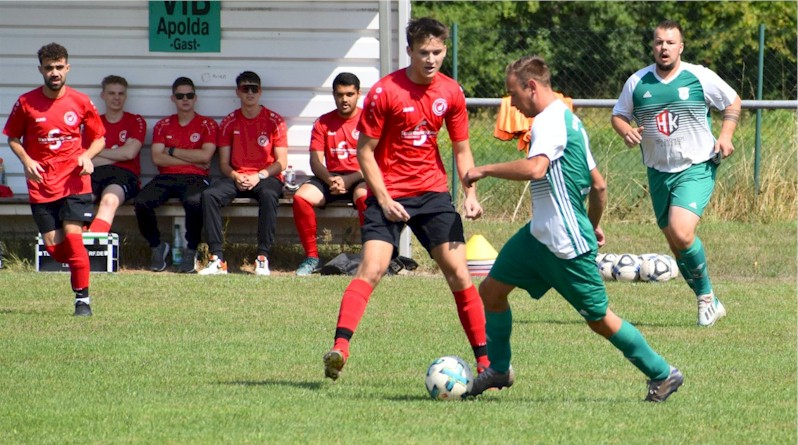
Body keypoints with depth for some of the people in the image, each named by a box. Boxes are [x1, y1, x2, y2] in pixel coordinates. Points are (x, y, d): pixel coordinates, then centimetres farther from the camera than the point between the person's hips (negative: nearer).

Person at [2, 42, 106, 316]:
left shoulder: (81, 102, 1)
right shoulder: (26, 103, 0)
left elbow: (99, 138, 11)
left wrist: (87, 156, -9)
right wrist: (26, 160, -7)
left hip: (74, 182, -1)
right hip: (41, 185, 1)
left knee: (72, 237, -16)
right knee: (52, 245, -3)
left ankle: (83, 298, -7)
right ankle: (79, 266, 30)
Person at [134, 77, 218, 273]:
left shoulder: (207, 125, 9)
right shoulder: (163, 125, 16)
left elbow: (204, 156, -7)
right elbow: (157, 158, 2)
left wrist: (172, 151, -1)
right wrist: (192, 160, -3)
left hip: (194, 178, -3)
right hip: (166, 178, 3)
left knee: (194, 201, -39)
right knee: (142, 201, -28)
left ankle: (191, 250, -17)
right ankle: (157, 247, -4)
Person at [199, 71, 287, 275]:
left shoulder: (274, 121, 2)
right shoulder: (229, 123, 9)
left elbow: (281, 162, -1)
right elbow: (224, 163, 9)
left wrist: (259, 176, -16)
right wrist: (235, 176, -12)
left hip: (266, 177, -3)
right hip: (236, 177, 3)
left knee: (268, 195, -39)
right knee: (209, 195, -28)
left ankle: (263, 258, -36)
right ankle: (217, 259, -31)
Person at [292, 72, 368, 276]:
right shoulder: (323, 123, 10)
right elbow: (316, 161, 3)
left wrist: (347, 181, -21)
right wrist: (330, 180, -19)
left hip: (359, 177, -3)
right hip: (331, 177, 3)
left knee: (363, 196, -39)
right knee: (301, 197, -25)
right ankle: (311, 256, -14)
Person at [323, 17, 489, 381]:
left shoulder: (451, 93, 2)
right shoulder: (385, 92, -11)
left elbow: (461, 150, 12)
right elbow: (365, 151, -7)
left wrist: (470, 195, -1)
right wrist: (384, 201, -14)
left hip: (433, 191, 4)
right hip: (389, 193, -4)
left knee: (458, 273, -1)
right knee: (372, 268, -21)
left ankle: (485, 361, 6)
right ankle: (339, 348, -28)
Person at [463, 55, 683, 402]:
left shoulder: (550, 122, -18)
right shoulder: (568, 120, 14)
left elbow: (534, 168, -37)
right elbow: (598, 184, 19)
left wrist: (485, 170, -26)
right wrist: (593, 226, 32)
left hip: (566, 244, -10)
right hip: (539, 234, 10)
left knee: (598, 318, 0)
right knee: (491, 289, 9)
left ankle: (662, 374, 12)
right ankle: (498, 369, 21)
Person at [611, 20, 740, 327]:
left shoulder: (700, 77, -5)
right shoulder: (637, 82, 2)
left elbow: (732, 102, 8)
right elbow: (618, 115, 14)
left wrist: (725, 136, -5)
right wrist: (625, 130, -9)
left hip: (697, 169, -4)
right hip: (659, 172, 4)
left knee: (682, 233, -23)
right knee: (675, 243, 8)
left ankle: (707, 295, -2)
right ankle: (708, 303, 23)